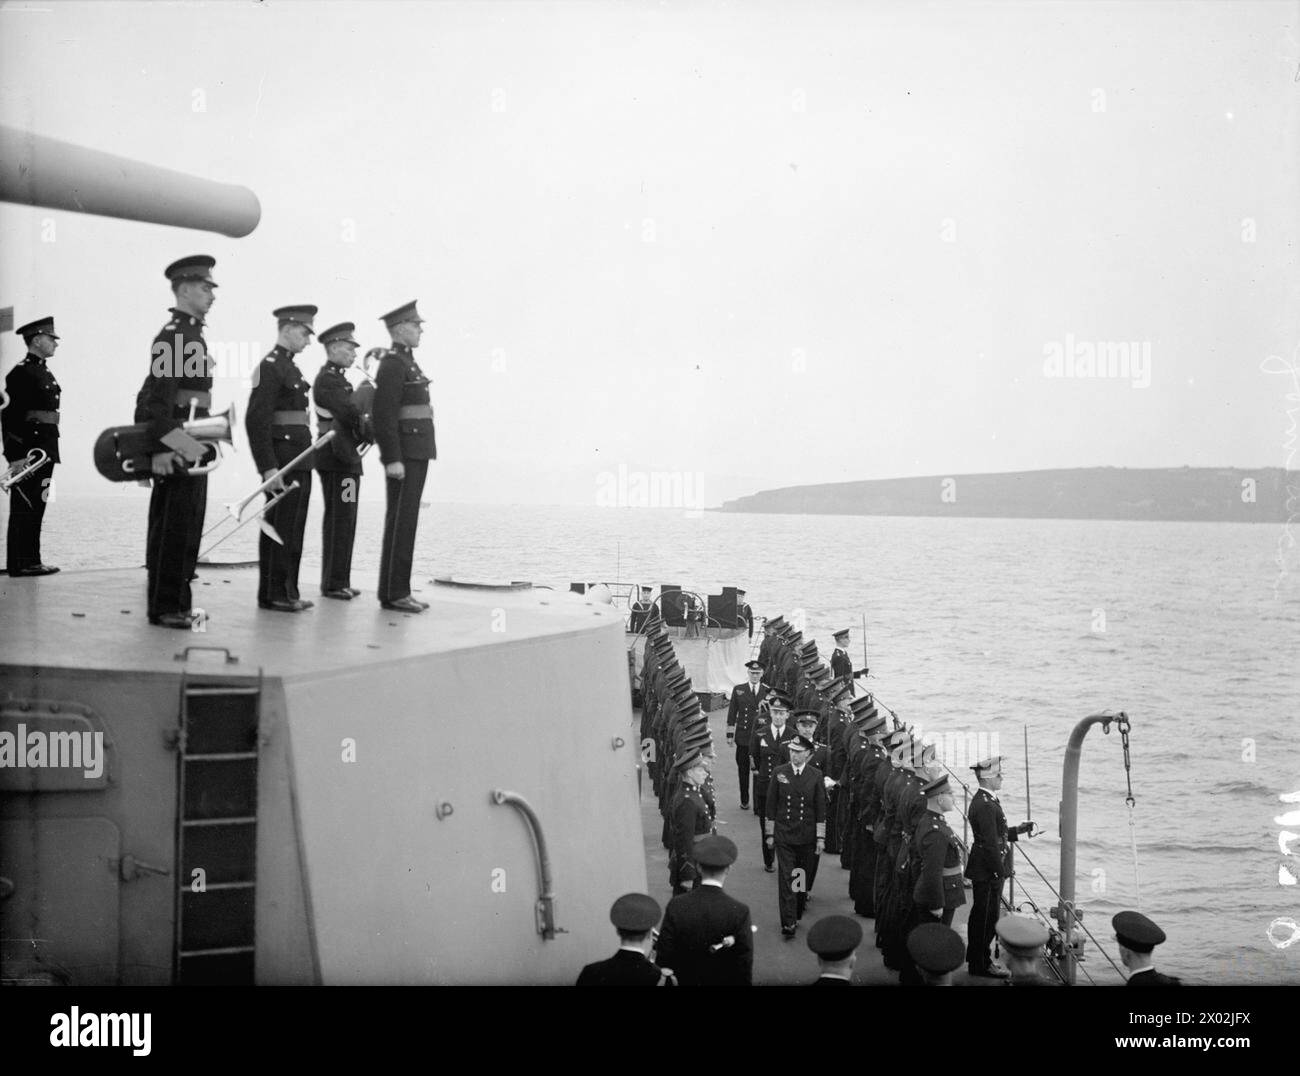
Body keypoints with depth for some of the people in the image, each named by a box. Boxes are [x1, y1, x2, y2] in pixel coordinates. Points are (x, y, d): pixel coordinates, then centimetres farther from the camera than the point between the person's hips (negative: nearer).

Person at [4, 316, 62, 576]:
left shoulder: (43, 372, 18)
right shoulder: (21, 373, -11)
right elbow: (10, 415, -15)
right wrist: (18, 454, -20)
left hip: (45, 448, 9)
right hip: (27, 449, -9)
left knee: (36, 505, 12)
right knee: (25, 505, -5)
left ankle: (30, 560, 17)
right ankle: (23, 563, -3)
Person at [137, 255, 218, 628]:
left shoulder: (191, 333, 18)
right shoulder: (173, 335, -12)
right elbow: (159, 397, -19)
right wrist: (166, 446, -24)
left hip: (193, 444, 10)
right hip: (178, 444, -10)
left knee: (187, 527, 13)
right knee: (173, 527, -6)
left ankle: (176, 602, 20)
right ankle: (165, 607, -2)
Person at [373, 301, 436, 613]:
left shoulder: (406, 364, 19)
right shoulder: (392, 365, -12)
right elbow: (384, 415, -18)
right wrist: (393, 460, -23)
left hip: (415, 452, 10)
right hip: (404, 454, -10)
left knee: (403, 522, 9)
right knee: (401, 523, -9)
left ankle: (395, 591, 12)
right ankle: (394, 593, -6)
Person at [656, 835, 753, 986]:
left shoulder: (676, 907, -13)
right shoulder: (739, 912, -18)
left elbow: (664, 957, -7)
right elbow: (745, 965, -12)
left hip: (685, 980, 2)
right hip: (726, 981, -2)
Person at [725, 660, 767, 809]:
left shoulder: (768, 691, 5)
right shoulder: (738, 690, 7)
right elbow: (732, 713, 8)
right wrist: (730, 735, 4)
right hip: (743, 737, 1)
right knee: (743, 769, 6)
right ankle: (744, 801, 17)